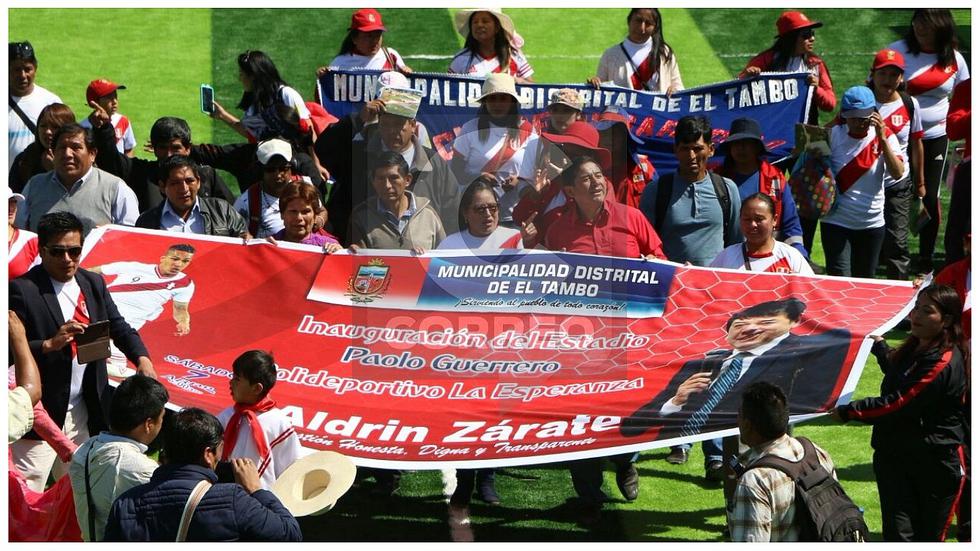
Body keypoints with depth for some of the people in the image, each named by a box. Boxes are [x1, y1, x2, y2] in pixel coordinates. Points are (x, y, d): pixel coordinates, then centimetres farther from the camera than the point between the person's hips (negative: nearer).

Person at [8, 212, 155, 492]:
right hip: (41, 413, -7)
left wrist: (141, 357, -9)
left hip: (83, 413, 7)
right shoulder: (22, 290, -11)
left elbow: (117, 326, 9)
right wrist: (49, 345, -30)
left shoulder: (93, 283, 10)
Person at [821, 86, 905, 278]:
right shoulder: (833, 136, -6)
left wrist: (882, 139, -22)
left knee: (865, 280, 15)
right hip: (836, 221, -2)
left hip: (871, 223, 2)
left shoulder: (884, 136, -4)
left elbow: (898, 173, -16)